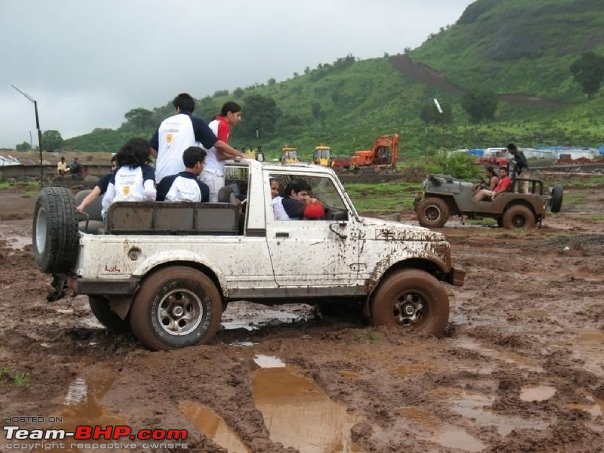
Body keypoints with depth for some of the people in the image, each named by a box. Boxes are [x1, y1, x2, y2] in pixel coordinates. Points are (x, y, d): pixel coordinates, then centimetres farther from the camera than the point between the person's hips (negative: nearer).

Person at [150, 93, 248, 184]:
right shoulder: (195, 122, -1)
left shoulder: (165, 122, 12)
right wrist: (240, 154, 4)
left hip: (161, 175, 4)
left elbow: (152, 148, 13)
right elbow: (218, 144, -3)